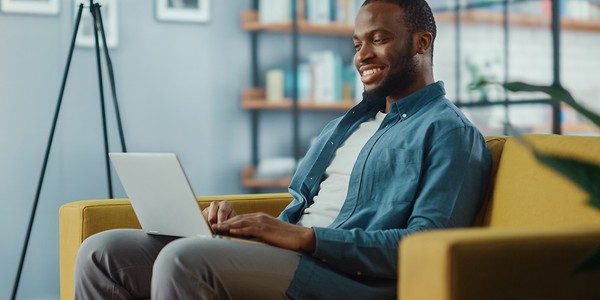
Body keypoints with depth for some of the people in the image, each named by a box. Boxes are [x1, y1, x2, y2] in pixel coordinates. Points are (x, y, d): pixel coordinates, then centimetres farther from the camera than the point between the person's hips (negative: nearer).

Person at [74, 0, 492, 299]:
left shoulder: (450, 133, 0)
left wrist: (304, 237, -20)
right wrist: (241, 222, 3)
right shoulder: (352, 121, 28)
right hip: (282, 256, 9)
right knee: (103, 252, -4)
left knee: (183, 258, -33)